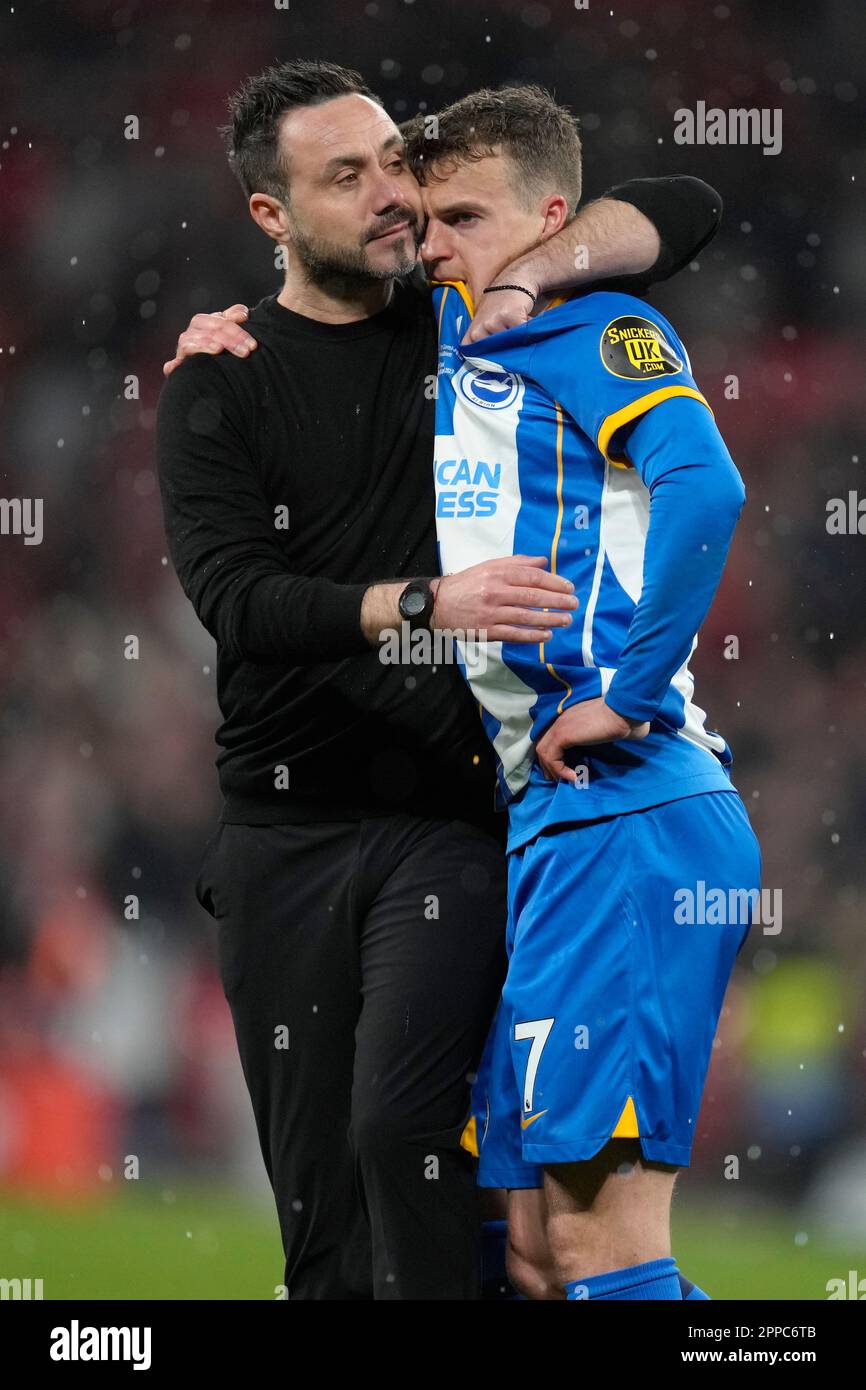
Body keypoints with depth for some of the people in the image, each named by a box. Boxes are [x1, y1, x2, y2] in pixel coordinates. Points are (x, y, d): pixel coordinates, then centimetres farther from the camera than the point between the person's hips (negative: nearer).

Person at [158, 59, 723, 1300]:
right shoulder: (217, 392, 2)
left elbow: (686, 208, 7)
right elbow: (234, 595, -14)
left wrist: (538, 263, -11)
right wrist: (424, 606, -29)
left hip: (449, 817, -1)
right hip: (284, 833, 1)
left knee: (400, 1126, -22)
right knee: (315, 1187, 4)